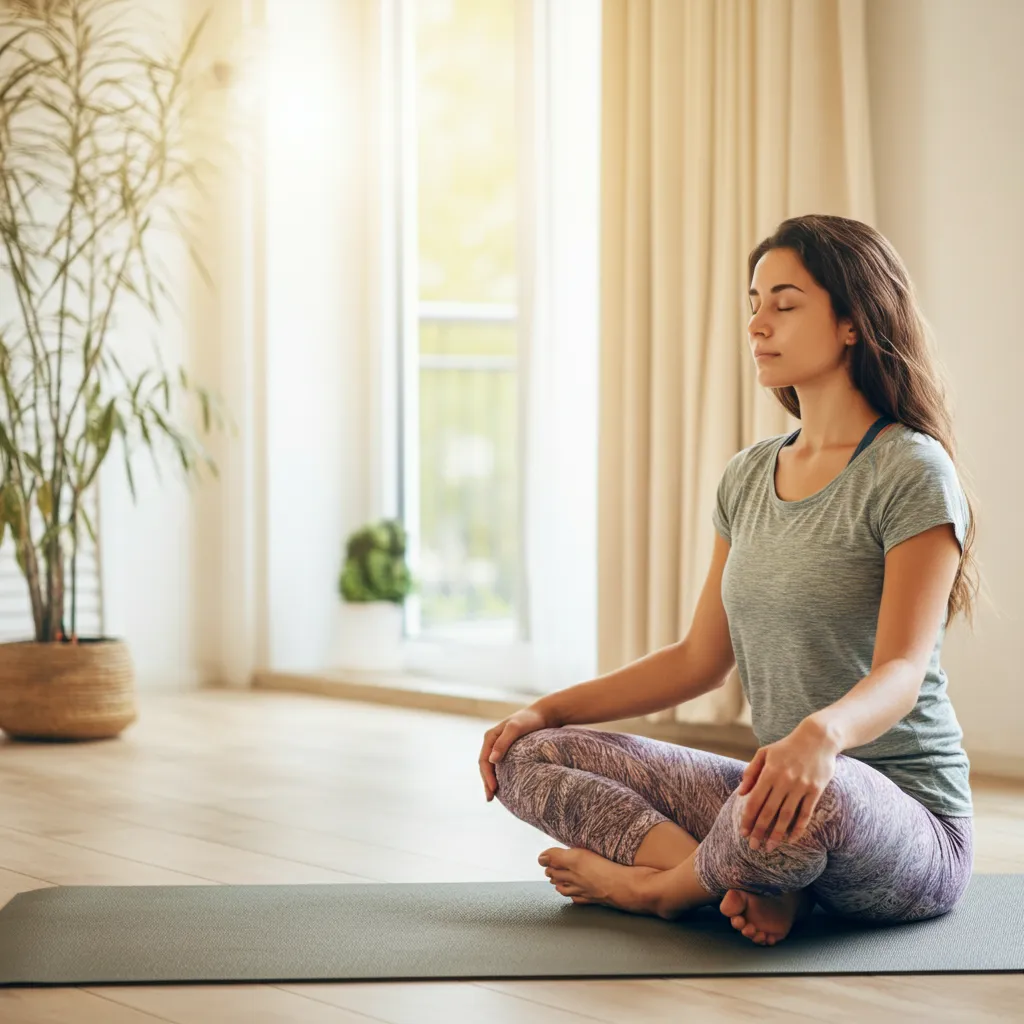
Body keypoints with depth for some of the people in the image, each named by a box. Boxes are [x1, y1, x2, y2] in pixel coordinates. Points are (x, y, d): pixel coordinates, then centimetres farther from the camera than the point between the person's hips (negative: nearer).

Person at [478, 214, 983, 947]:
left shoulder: (911, 472, -11)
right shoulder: (748, 478, 12)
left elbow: (901, 671, -22)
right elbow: (700, 660, 17)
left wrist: (824, 732, -44)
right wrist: (547, 711, 9)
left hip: (909, 825, -7)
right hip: (783, 799, 7)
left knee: (817, 797, -43)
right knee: (529, 758, -3)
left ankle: (660, 884, -11)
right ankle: (755, 885, -19)